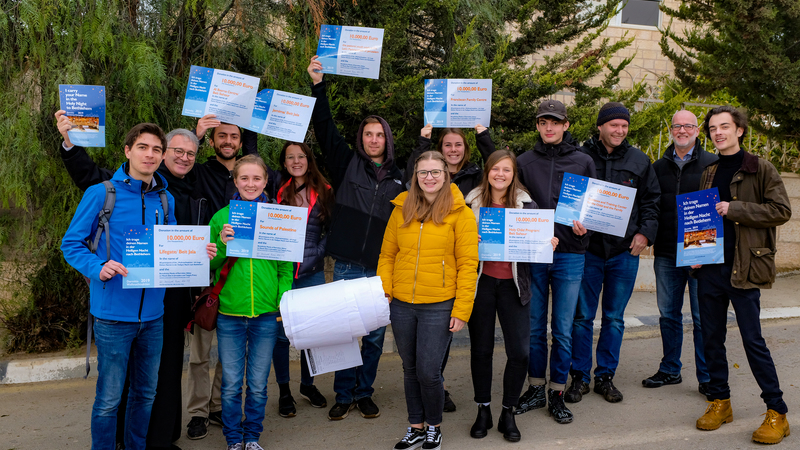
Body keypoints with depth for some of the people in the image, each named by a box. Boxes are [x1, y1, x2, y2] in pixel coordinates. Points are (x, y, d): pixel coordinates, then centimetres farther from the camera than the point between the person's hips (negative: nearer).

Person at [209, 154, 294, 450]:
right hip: (230, 313, 0)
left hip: (267, 314, 0)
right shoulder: (221, 217, 2)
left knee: (258, 384, 11)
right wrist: (222, 245, -13)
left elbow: (286, 267, 5)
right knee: (231, 384, 8)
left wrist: (284, 302, -5)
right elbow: (210, 265, 5)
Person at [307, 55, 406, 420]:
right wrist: (318, 85, -5)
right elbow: (325, 129, 0)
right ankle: (344, 395, 18)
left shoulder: (399, 177, 10)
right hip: (348, 266, -1)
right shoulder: (347, 164, 6)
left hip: (383, 269, 1)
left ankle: (365, 393, 23)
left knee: (375, 335, 8)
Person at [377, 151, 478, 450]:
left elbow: (468, 265, -6)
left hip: (439, 307, -4)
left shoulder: (460, 213, -4)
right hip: (401, 304, 4)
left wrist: (461, 310, -10)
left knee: (428, 372, -2)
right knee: (410, 369, 14)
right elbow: (387, 255, 11)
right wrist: (383, 291, -1)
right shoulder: (401, 209, 7)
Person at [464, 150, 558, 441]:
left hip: (513, 283, 0)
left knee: (519, 352, -3)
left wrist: (549, 243, -14)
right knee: (481, 349, 7)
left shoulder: (527, 205, 2)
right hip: (481, 282, 0)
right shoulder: (472, 203, 2)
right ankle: (483, 411, 24)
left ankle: (508, 413, 16)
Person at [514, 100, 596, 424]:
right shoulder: (525, 161, 7)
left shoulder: (583, 162, 6)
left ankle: (557, 393, 16)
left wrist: (584, 225, -10)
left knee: (563, 329, 3)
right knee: (534, 325, 8)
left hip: (569, 254, -1)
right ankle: (536, 388, 22)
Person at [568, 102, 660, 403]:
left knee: (615, 318, 10)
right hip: (588, 248, -2)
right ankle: (580, 377, 16)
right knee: (582, 316, 4)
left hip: (625, 251, 2)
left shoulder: (639, 160, 7)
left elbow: (651, 200, 10)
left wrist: (645, 232, -2)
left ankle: (605, 376, 22)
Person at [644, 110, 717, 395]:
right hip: (666, 254, 4)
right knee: (668, 315, 12)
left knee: (702, 318, 1)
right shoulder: (659, 167, 12)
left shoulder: (712, 164, 1)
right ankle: (670, 370, 25)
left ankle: (706, 377, 13)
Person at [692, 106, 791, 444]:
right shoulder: (708, 175, 15)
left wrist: (734, 208, -17)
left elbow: (782, 210, -10)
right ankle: (719, 401, 22)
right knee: (711, 337, 9)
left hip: (743, 267, -5)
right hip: (709, 267, 6)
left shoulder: (760, 169, -1)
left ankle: (777, 412, 6)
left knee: (753, 340, -5)